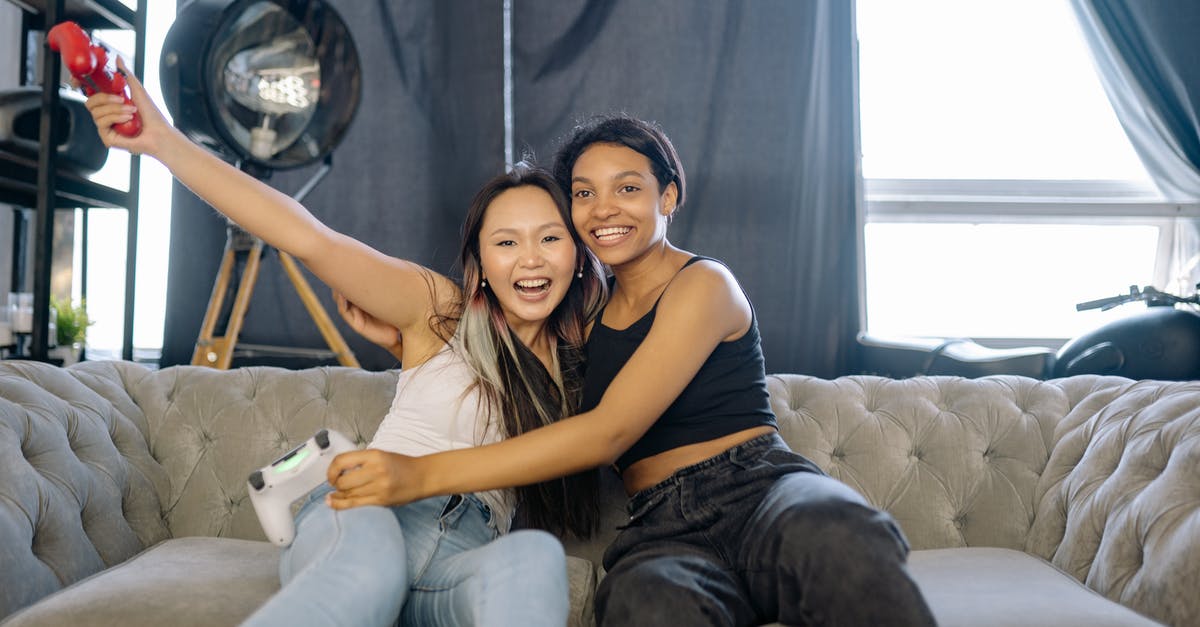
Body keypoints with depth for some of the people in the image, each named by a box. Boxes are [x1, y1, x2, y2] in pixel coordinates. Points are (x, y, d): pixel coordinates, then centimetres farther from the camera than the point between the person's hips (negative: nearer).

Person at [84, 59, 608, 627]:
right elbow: (309, 240, -4)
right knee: (369, 556, -41)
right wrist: (163, 143, -12)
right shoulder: (442, 310, 6)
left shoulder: (579, 361, 16)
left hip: (467, 550, 2)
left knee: (535, 557, -36)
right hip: (365, 517, -2)